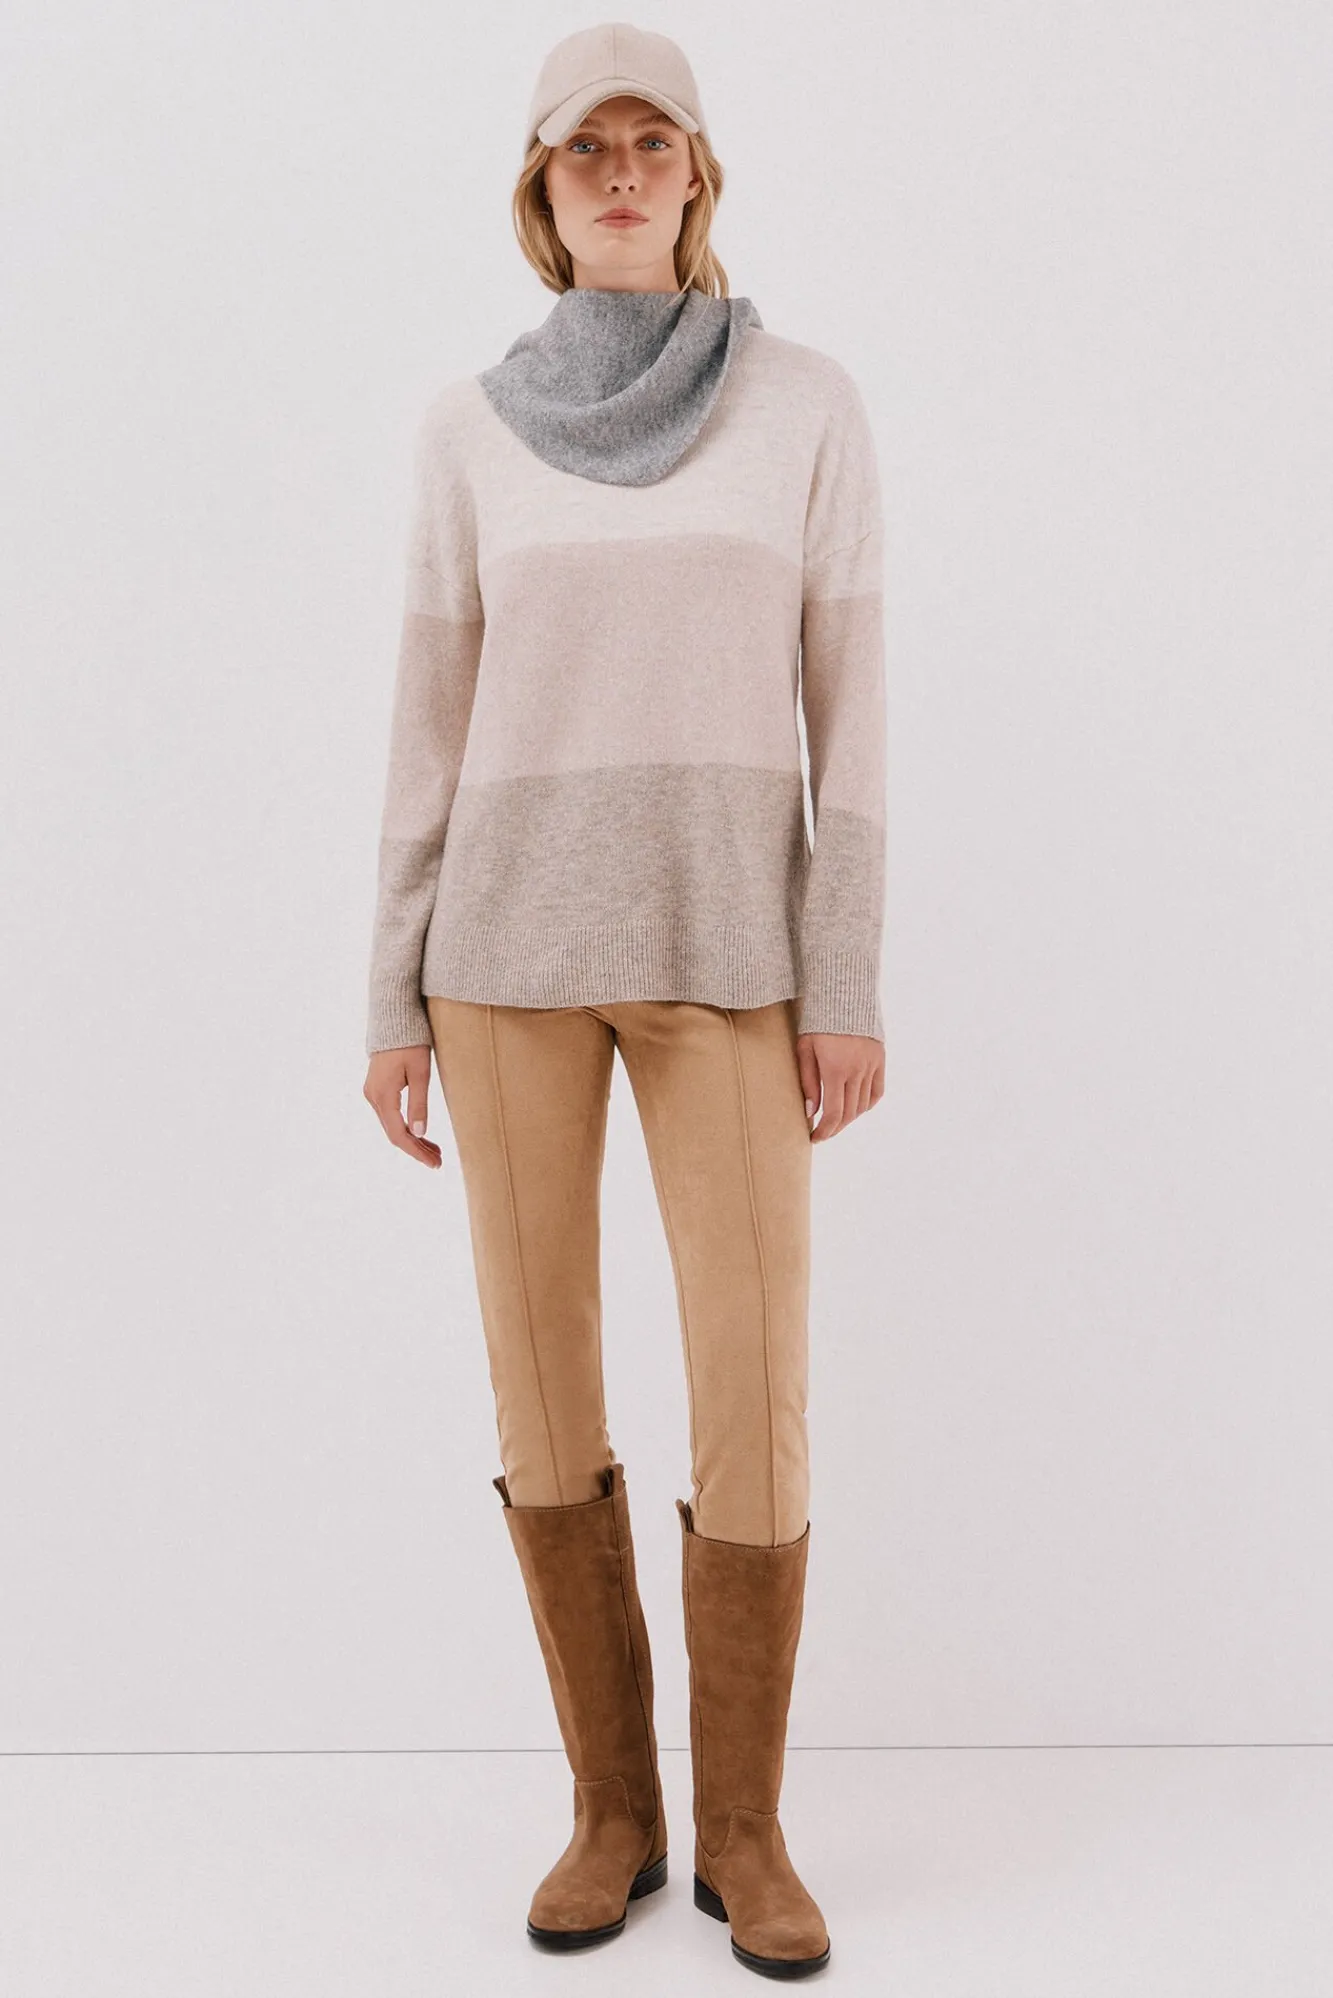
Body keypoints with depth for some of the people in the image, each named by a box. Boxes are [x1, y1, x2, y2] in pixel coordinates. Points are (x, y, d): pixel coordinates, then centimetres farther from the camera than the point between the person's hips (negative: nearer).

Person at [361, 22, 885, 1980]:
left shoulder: (812, 404, 4)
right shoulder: (473, 428, 7)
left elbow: (849, 703, 1)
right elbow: (434, 720, 6)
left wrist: (850, 982, -6)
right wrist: (396, 997, 2)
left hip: (722, 952, -1)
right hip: (516, 939, 1)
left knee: (757, 1400, -4)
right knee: (543, 1393, 3)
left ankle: (739, 1822, 18)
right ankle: (615, 1805, 22)